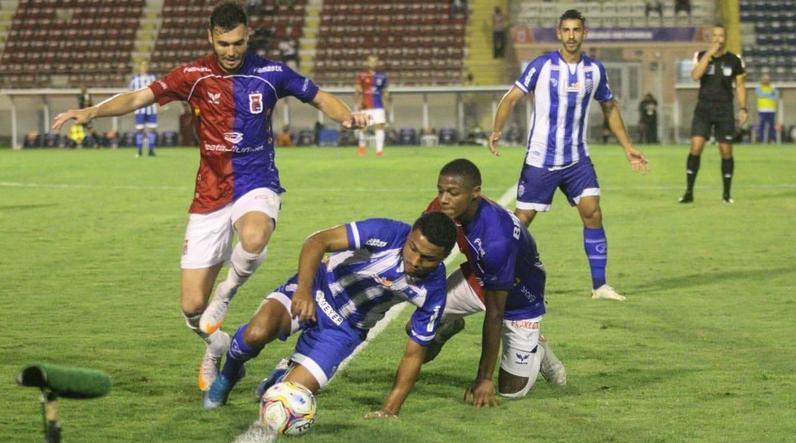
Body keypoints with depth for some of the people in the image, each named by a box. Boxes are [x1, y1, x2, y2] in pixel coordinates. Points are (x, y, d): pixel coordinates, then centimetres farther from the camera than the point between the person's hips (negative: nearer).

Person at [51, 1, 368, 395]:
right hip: (210, 196, 1)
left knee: (253, 238, -39)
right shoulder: (195, 76, -4)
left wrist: (346, 116, -13)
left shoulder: (270, 73, -2)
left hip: (256, 186, -1)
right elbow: (141, 97, -12)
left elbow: (320, 97, 8)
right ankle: (216, 348, 33)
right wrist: (92, 111, -28)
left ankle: (226, 294, -6)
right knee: (191, 306, -2)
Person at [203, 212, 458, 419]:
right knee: (257, 333, -31)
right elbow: (318, 241, -30)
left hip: (345, 330, 2)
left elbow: (413, 354, -7)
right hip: (317, 289, -2)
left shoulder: (433, 291, -18)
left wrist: (390, 411, -10)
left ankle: (284, 377, 25)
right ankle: (229, 373, 6)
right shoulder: (386, 234, -27)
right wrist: (304, 288, -47)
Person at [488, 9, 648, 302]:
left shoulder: (595, 70, 3)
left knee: (592, 213, -10)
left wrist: (628, 148, 14)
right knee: (522, 219, -1)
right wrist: (497, 130, -25)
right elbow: (511, 98, -8)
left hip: (577, 159, 3)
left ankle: (599, 285, -4)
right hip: (540, 160, -3)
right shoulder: (542, 66, -8)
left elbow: (610, 108, 17)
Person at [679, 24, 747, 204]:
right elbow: (695, 75, -17)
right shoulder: (701, 56, 1)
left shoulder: (734, 60, 1)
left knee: (726, 152, 0)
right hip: (703, 109, 0)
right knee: (695, 147, -11)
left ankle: (726, 193, 13)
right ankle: (689, 192, -4)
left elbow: (740, 85, 9)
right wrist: (710, 53, -20)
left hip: (724, 111, 0)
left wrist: (743, 108, 0)